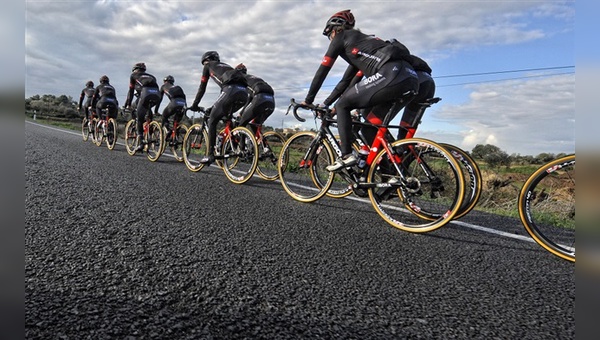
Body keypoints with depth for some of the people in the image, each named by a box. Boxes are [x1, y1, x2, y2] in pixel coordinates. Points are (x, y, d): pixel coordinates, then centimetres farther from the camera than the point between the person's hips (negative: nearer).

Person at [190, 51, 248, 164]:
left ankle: (210, 155, 2)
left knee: (212, 121, 6)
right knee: (226, 116, 28)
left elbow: (202, 88, 20)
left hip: (231, 90, -6)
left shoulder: (208, 66, 23)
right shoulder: (225, 66, 40)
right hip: (244, 92, 6)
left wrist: (194, 105, 29)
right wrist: (216, 106, 47)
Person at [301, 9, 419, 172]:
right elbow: (346, 80, 39)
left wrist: (308, 100, 22)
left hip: (390, 75, -8)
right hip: (410, 79, 9)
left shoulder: (341, 38, 15)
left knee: (342, 105, 4)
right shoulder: (359, 40, 37)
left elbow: (323, 70, 13)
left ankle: (347, 156, -3)